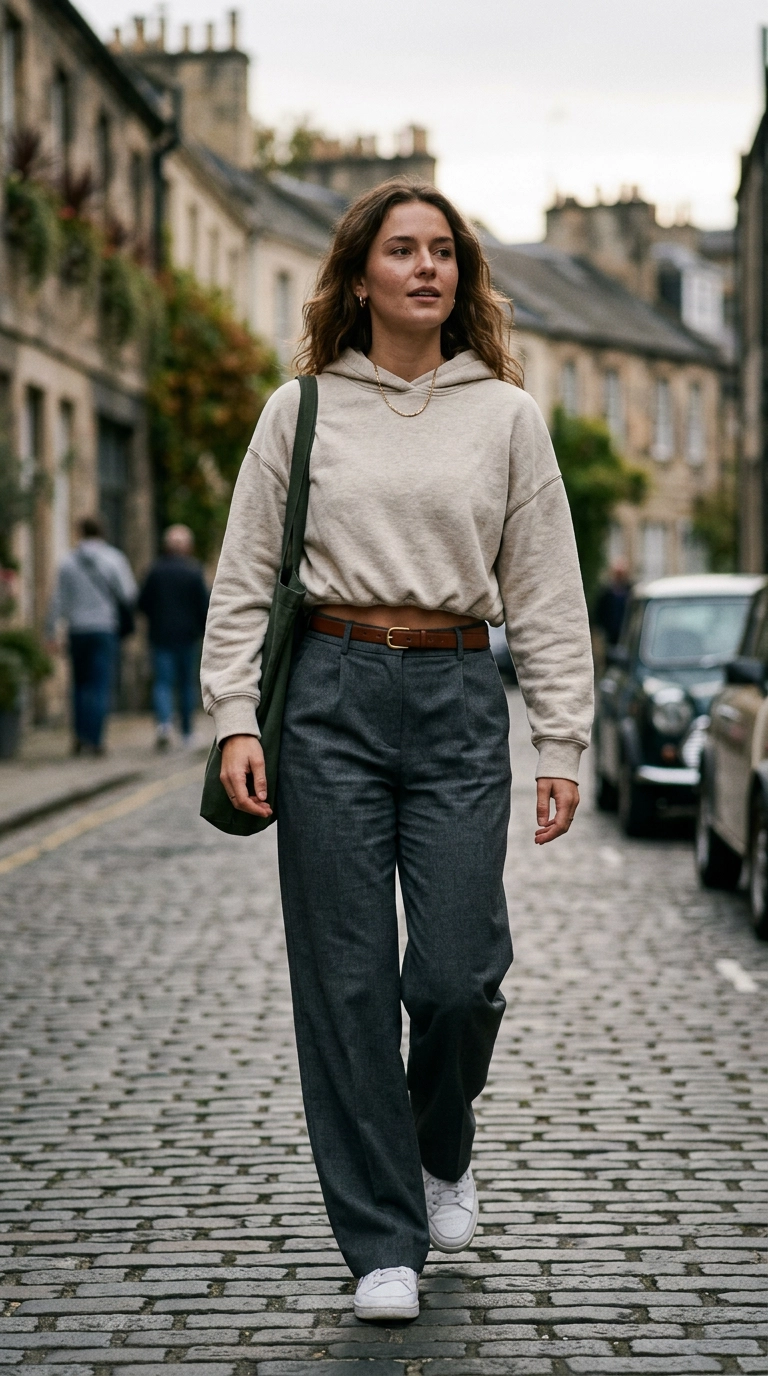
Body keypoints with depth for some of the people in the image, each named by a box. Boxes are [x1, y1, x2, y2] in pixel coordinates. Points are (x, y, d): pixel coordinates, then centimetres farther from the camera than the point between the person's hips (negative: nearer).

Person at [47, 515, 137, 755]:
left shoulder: (68, 562, 2)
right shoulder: (113, 559, -4)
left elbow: (58, 600, 2)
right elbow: (128, 595, -6)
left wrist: (51, 632, 7)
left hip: (77, 630, 2)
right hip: (105, 628, -2)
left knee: (80, 684, 15)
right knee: (100, 685, -1)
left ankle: (79, 735, 8)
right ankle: (94, 738, -8)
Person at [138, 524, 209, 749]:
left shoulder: (156, 570, -3)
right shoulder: (193, 571, -6)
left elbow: (143, 603, 0)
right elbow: (204, 605, -6)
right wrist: (203, 630, 8)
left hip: (160, 635, 0)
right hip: (186, 635, 0)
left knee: (162, 682, -2)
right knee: (186, 683, 12)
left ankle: (164, 721, -27)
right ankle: (187, 732, 17)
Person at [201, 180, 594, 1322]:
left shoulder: (507, 415, 8)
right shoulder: (300, 411, 7)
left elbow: (547, 595, 8)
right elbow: (243, 581, 7)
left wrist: (564, 745, 2)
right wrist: (235, 721, -4)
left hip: (459, 698, 0)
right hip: (330, 693, 0)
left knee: (457, 971, -7)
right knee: (348, 978, -1)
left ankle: (442, 1151, 26)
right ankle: (382, 1241, 10)